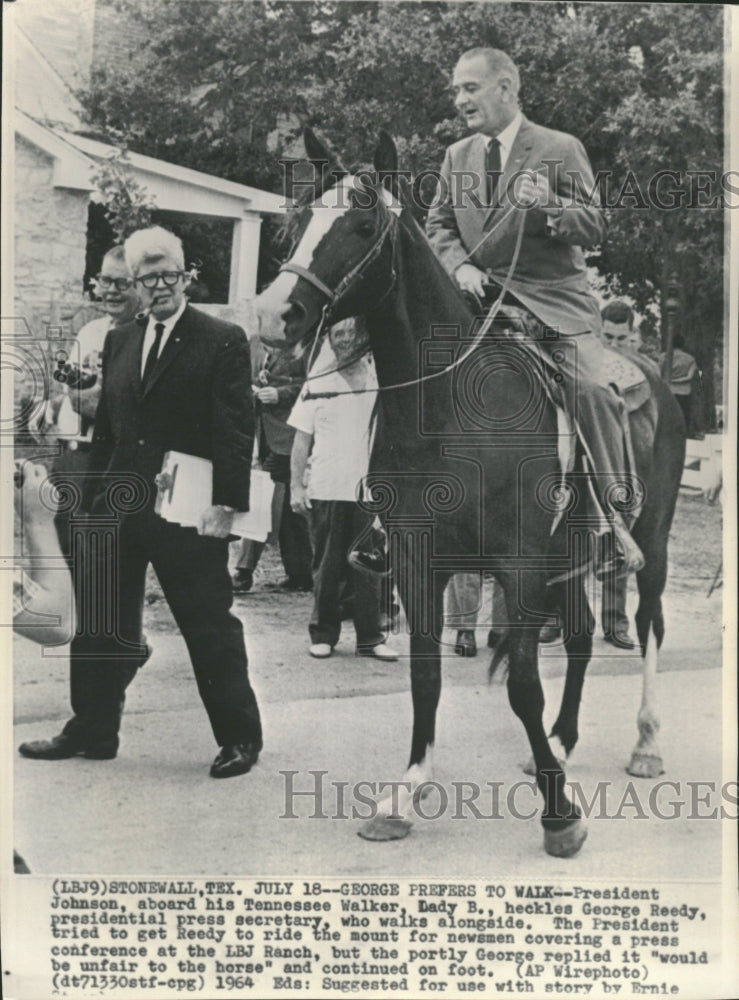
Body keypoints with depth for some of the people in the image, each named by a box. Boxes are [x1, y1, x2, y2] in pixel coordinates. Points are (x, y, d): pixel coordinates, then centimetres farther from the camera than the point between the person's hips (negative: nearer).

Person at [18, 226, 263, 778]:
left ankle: (240, 737, 14)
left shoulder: (223, 341, -4)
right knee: (102, 625, 12)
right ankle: (92, 730, 25)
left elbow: (236, 431, -9)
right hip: (119, 507, 6)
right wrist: (95, 500, 11)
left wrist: (227, 504, -16)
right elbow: (105, 428, 16)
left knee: (210, 627, 1)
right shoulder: (119, 341, 14)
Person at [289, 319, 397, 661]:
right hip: (324, 490, 0)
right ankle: (323, 635, 15)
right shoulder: (316, 386, 6)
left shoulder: (381, 383, 6)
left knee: (367, 568, 2)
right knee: (326, 568, 6)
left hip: (368, 490, 0)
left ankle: (370, 637, 9)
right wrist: (296, 485, 0)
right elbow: (302, 440, 7)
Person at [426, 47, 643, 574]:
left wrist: (550, 207, -20)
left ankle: (614, 512, -14)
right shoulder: (456, 156, 16)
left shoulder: (562, 149, 3)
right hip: (480, 296, 4)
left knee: (588, 386, -25)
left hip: (555, 298, -4)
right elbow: (438, 225, 14)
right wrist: (460, 265, -7)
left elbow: (596, 227, 1)